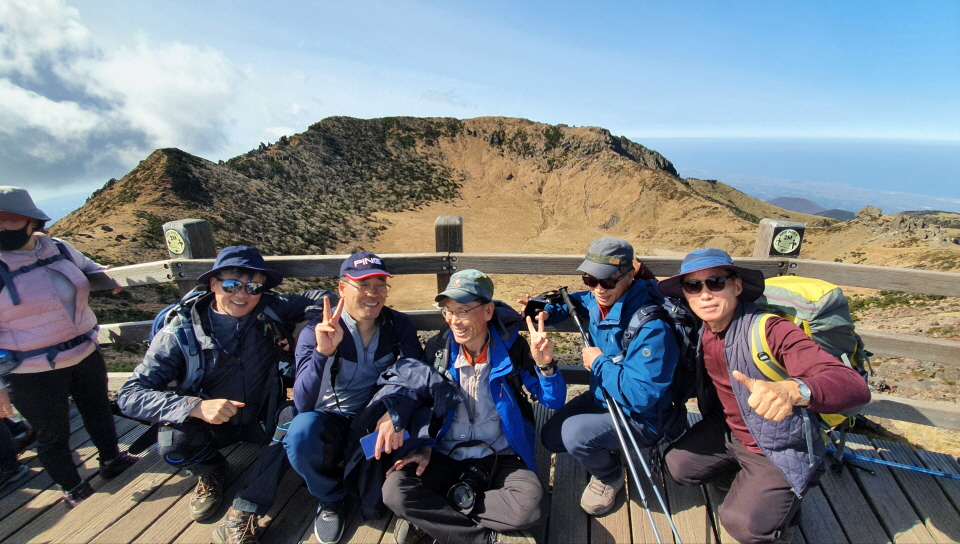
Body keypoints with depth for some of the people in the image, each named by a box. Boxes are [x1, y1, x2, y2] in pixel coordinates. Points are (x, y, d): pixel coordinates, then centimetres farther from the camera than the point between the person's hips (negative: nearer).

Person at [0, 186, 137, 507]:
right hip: (32, 375, -4)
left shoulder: (60, 249, -3)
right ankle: (75, 492, 36)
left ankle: (112, 461, 47)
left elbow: (89, 269, 21)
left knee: (98, 410, 22)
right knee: (53, 436, 13)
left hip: (86, 356, 5)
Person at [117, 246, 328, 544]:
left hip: (262, 419, 1)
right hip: (211, 426, 0)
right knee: (172, 442, -30)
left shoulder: (267, 311, -14)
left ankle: (241, 515, -19)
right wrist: (196, 407, -40)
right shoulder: (180, 333, -18)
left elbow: (319, 297, -6)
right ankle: (212, 472, 6)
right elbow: (129, 395, -23)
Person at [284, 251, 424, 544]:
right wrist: (322, 352, -42)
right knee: (301, 433, -33)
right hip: (331, 423, -2)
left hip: (376, 421, 2)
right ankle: (331, 498, 1)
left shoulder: (399, 325, -7)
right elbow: (303, 404, -25)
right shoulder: (316, 332, -16)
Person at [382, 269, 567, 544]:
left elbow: (553, 401, -3)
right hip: (444, 456, 2)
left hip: (498, 457, -1)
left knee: (532, 504, -31)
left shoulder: (511, 347, -8)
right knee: (395, 490, -26)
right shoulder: (437, 348, -3)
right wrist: (424, 446, -6)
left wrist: (545, 366, -22)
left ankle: (429, 518, -13)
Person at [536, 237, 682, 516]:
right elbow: (572, 301, 15)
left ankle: (610, 477, 5)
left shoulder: (652, 327, -34)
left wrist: (599, 363, -24)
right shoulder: (597, 301, -9)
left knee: (574, 433, -28)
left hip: (639, 418, -8)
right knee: (551, 438, 9)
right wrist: (545, 313, -6)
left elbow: (642, 395, -36)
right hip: (602, 397, 8)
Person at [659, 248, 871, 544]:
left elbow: (856, 386, -42)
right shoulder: (700, 330, -10)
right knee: (678, 465, 4)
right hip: (727, 432, 6)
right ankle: (746, 481, 28)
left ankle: (786, 502, 16)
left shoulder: (771, 331, -31)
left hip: (779, 450, -6)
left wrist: (792, 390, -61)